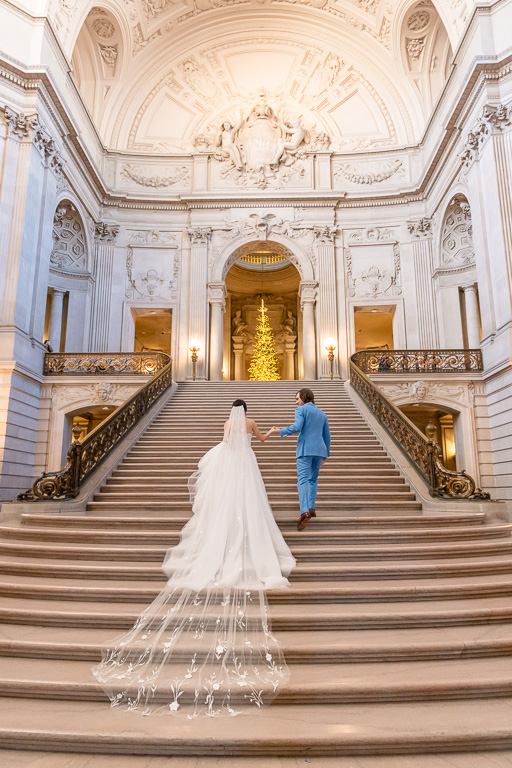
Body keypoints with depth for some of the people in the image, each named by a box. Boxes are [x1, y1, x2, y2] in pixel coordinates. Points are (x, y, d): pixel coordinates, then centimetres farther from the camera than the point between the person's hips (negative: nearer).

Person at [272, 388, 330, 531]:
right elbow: (327, 436, 19)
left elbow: (297, 427, -16)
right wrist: (325, 454, 25)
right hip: (320, 449, 6)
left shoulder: (301, 410, 1)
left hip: (305, 449, -5)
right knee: (313, 479, 19)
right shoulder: (322, 414, 19)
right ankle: (311, 508, 11)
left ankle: (304, 511, -24)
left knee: (302, 480, -9)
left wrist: (280, 432, -5)